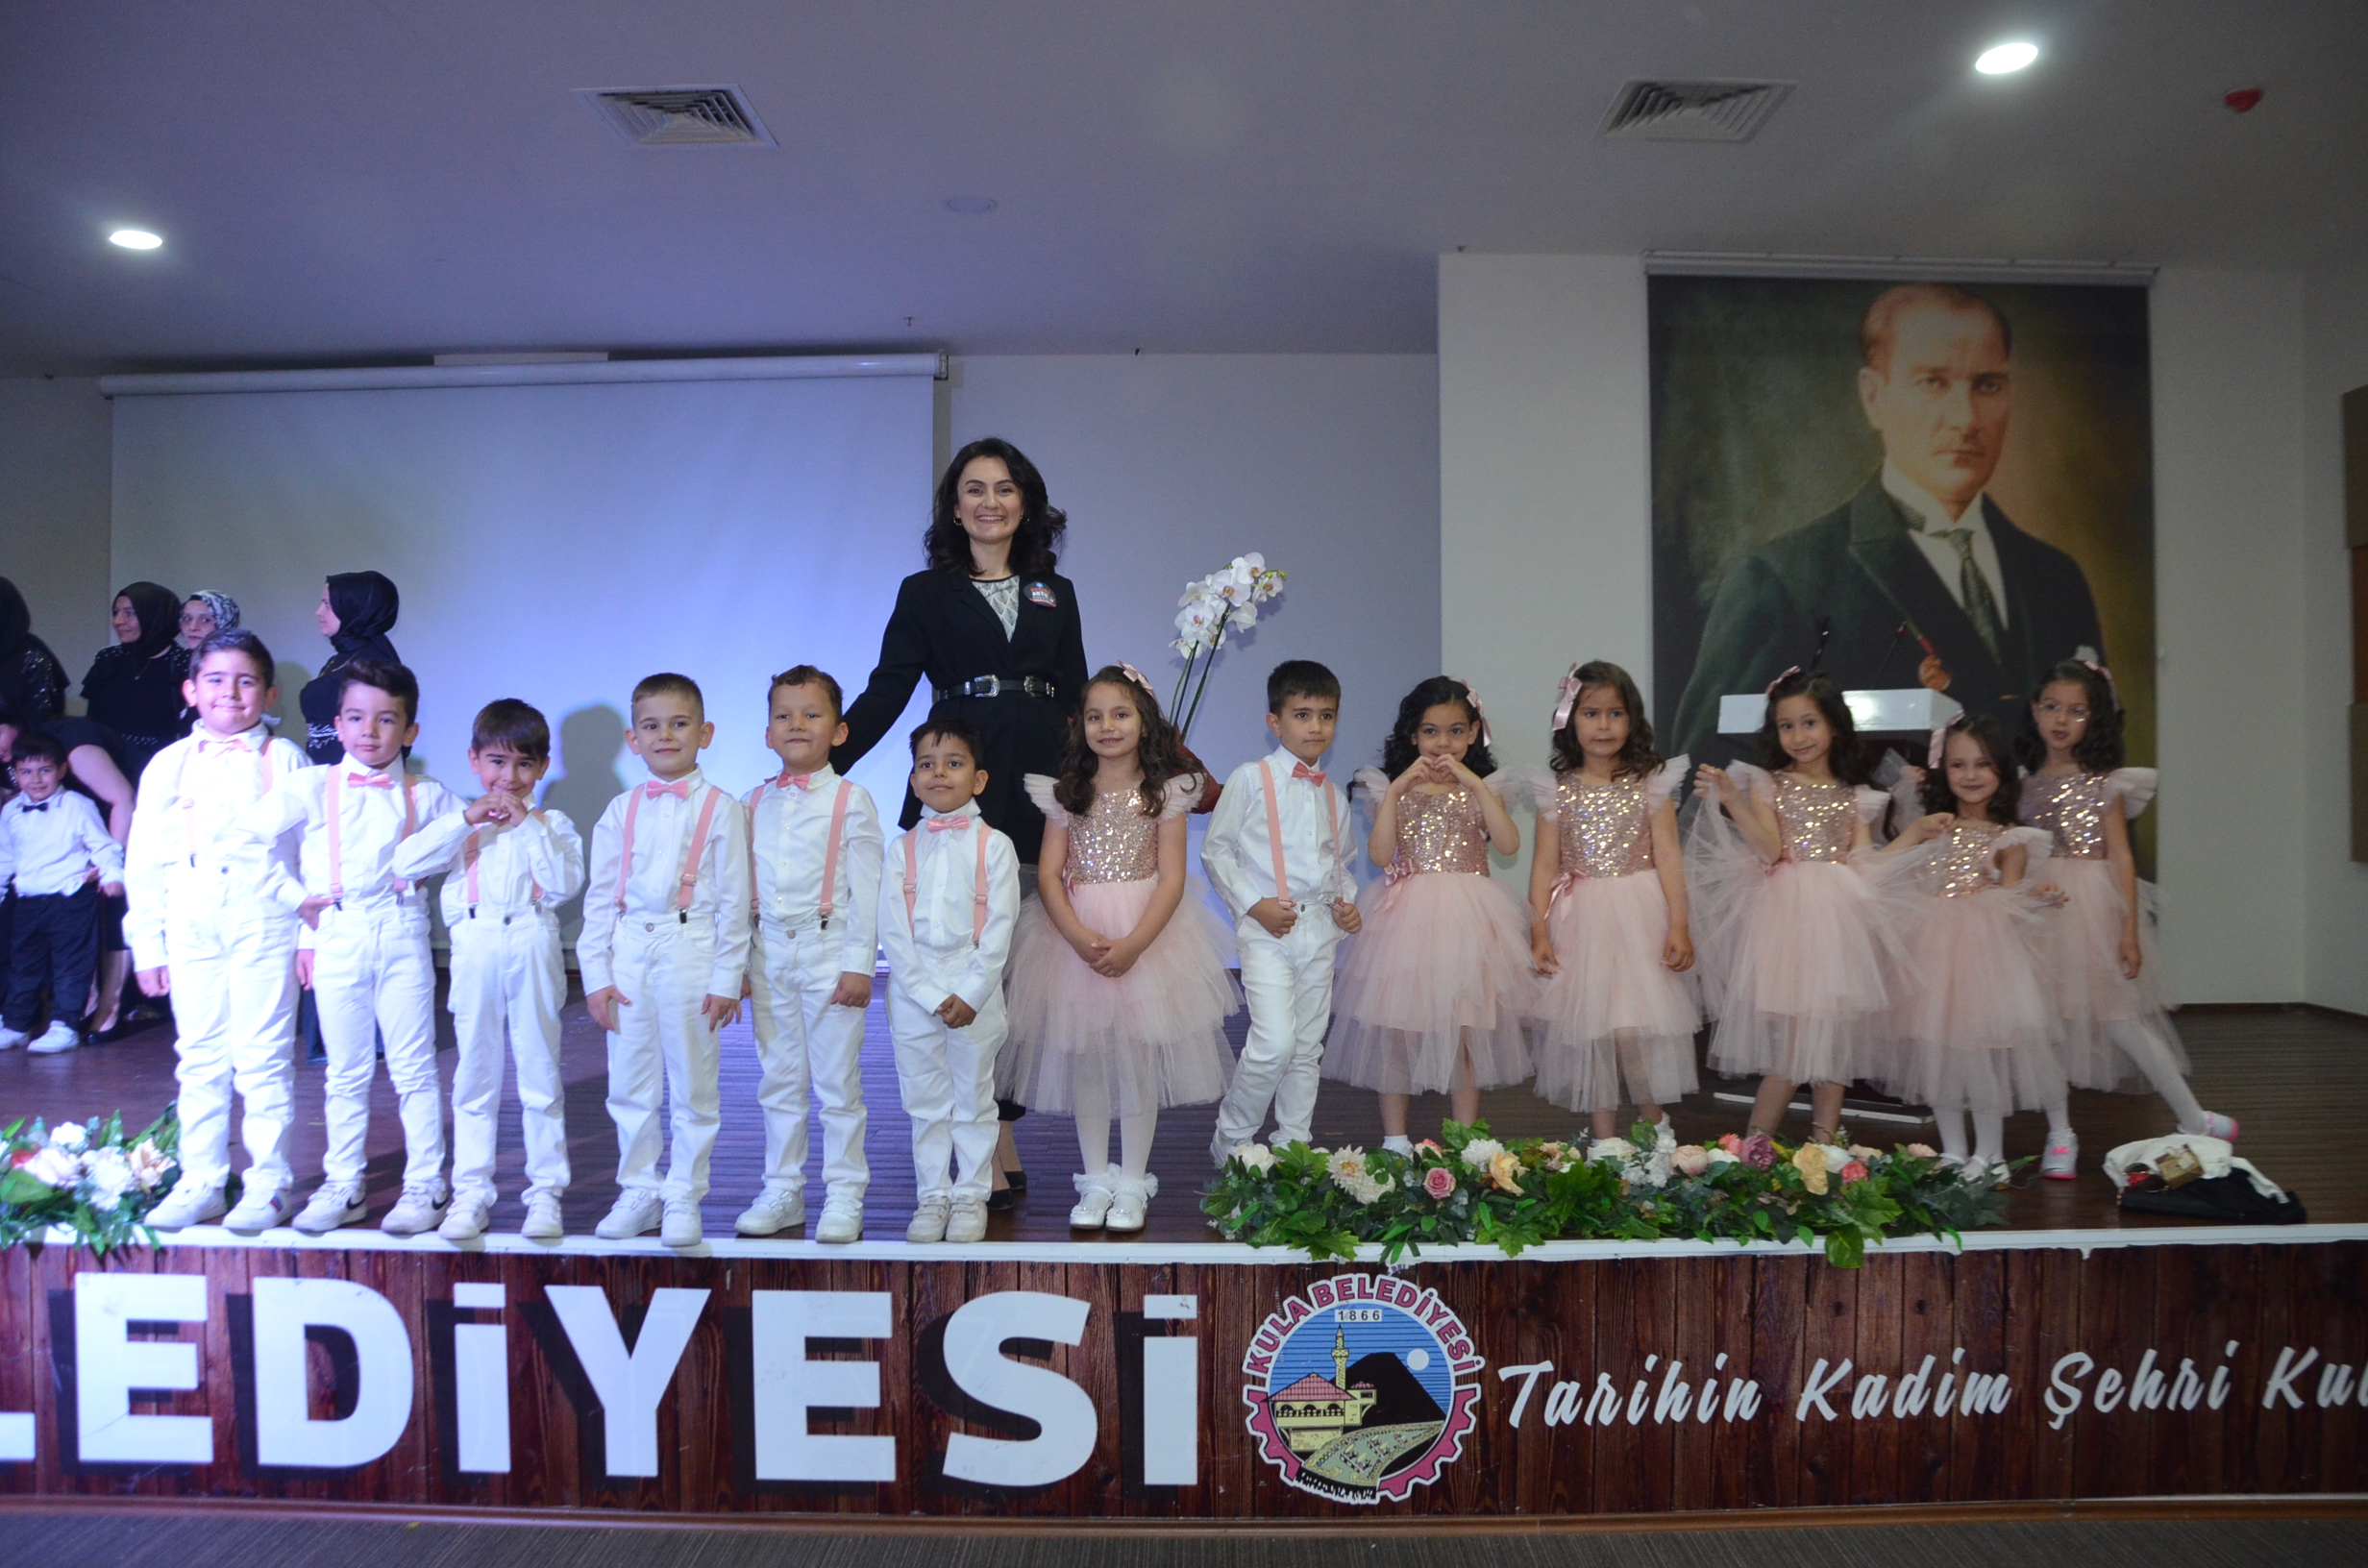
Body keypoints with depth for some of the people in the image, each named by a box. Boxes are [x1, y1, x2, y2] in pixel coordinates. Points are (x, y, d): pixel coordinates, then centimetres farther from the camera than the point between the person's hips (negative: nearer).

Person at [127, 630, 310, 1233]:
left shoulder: (285, 759, 1)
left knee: (264, 1057, 1)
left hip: (265, 925, -3)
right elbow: (144, 861, 10)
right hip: (190, 929, 3)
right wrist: (147, 943, 6)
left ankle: (268, 1184, 10)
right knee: (200, 1057, 10)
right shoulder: (170, 764, 7)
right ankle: (200, 1183, 21)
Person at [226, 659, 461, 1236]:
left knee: (414, 1067, 3)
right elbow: (243, 837, 0)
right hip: (336, 935, 1)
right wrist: (295, 897, -1)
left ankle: (426, 1186, 11)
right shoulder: (314, 786, 1)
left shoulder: (426, 794, 3)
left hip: (402, 934, -1)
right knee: (346, 1071, 10)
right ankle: (343, 1188, 22)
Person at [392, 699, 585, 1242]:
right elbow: (406, 862, -4)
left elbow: (566, 883, -8)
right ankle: (471, 1193, 16)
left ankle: (546, 1193, 11)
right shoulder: (458, 824, 13)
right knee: (475, 1077, 6)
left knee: (540, 1074, 3)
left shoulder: (551, 825, 9)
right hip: (474, 948, 1)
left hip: (532, 948, -1)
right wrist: (468, 818, -10)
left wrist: (531, 824, -10)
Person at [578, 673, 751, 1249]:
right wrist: (596, 973, 2)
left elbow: (733, 900, -3)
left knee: (692, 1087, 4)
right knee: (630, 1086, 10)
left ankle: (683, 1198, 16)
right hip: (629, 952, 3)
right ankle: (638, 1192, 25)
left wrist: (726, 979, -6)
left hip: (690, 949, -3)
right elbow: (600, 897, 8)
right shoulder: (621, 811, 8)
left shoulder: (719, 808, -2)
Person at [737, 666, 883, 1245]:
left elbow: (866, 888, -6)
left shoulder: (851, 801, -4)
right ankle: (782, 1191, 23)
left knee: (837, 1079, 1)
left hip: (829, 951, -4)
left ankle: (844, 1195, 11)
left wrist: (859, 964, -11)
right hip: (770, 954, 4)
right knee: (779, 1079, 12)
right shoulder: (756, 803, 9)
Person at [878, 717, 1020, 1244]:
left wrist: (970, 994, -14)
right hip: (913, 992, 2)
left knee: (973, 1098, 7)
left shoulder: (994, 845, -2)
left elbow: (999, 930, -6)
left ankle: (970, 1196, 20)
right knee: (925, 1100, 9)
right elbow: (892, 932, -3)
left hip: (976, 988, -2)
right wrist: (931, 996, -12)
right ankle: (932, 1197, 21)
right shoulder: (903, 848, 3)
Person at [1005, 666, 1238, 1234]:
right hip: (1075, 937, 2)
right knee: (1085, 1056, 5)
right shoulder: (1066, 792, 5)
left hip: (1147, 935, -2)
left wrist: (1132, 944, -17)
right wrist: (1079, 937, -16)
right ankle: (1096, 1180, 18)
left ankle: (1132, 1182, 14)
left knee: (1140, 1057, 1)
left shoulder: (1166, 792, 0)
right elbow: (1049, 873, -1)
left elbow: (1171, 879, -5)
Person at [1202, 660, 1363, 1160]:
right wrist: (1254, 905, -12)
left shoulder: (1334, 795, 13)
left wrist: (1347, 902, 4)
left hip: (1321, 930, 6)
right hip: (1267, 930, -6)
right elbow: (1215, 849, -3)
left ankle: (1294, 1146, 24)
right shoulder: (1251, 779, -4)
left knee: (1308, 1047, 11)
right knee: (1274, 1043, -15)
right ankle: (1231, 1140, 6)